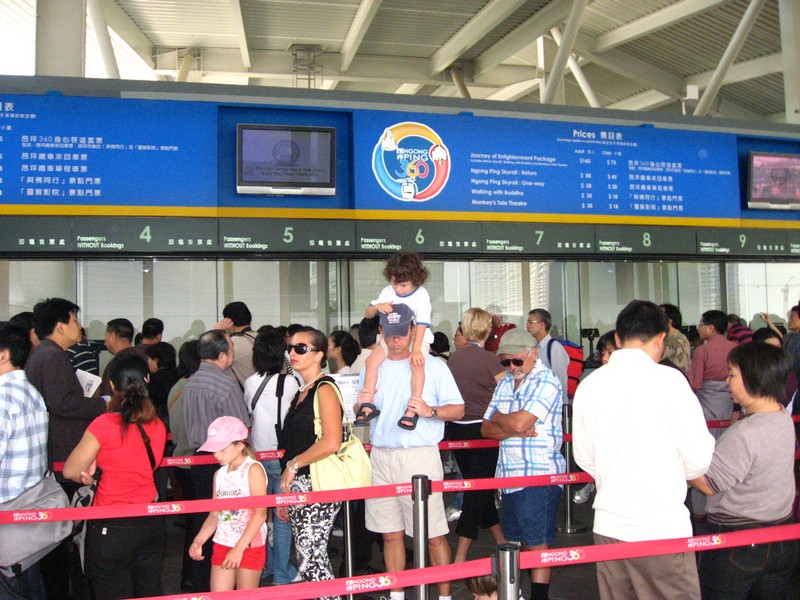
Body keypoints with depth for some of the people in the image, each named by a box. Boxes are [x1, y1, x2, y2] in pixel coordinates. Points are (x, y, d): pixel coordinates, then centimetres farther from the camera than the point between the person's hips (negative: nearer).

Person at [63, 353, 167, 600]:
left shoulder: (105, 425, -18)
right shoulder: (157, 426, -1)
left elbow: (71, 471, -8)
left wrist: (88, 477, 12)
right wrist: (99, 469, 0)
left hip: (111, 527, -5)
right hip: (150, 523, 5)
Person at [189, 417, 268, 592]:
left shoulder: (253, 469, -12)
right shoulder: (219, 474, 9)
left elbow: (260, 514, -18)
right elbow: (214, 515, 10)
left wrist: (239, 548, -20)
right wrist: (198, 541, -5)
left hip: (250, 546, -6)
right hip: (222, 545, 6)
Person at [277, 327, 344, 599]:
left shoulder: (325, 389, -10)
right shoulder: (302, 392, 15)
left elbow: (331, 442, -22)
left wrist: (293, 465, -12)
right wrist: (285, 493, 13)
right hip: (298, 486, 9)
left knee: (311, 560, -6)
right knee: (307, 559, 13)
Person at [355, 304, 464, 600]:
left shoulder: (433, 366, 1)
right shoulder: (372, 368, 13)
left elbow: (458, 409, -1)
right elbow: (359, 408, 21)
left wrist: (431, 411, -19)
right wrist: (362, 409, -2)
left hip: (420, 456, -4)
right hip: (381, 456, 4)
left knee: (433, 534, -2)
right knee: (391, 533, 11)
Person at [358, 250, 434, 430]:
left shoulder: (421, 295, -11)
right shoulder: (388, 292, 1)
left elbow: (422, 324, -18)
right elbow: (367, 314, 3)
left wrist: (416, 349, -28)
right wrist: (377, 307, -21)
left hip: (417, 337, -4)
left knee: (417, 364, -33)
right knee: (372, 360, -18)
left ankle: (413, 410, -31)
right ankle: (368, 405, -14)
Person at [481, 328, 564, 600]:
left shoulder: (547, 382, -10)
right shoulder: (504, 383, 13)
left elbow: (519, 422, -22)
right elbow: (486, 429, 8)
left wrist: (497, 417, -1)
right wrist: (514, 430, -11)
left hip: (539, 476, -8)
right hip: (509, 476, 8)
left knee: (537, 543, -3)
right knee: (519, 541, 16)